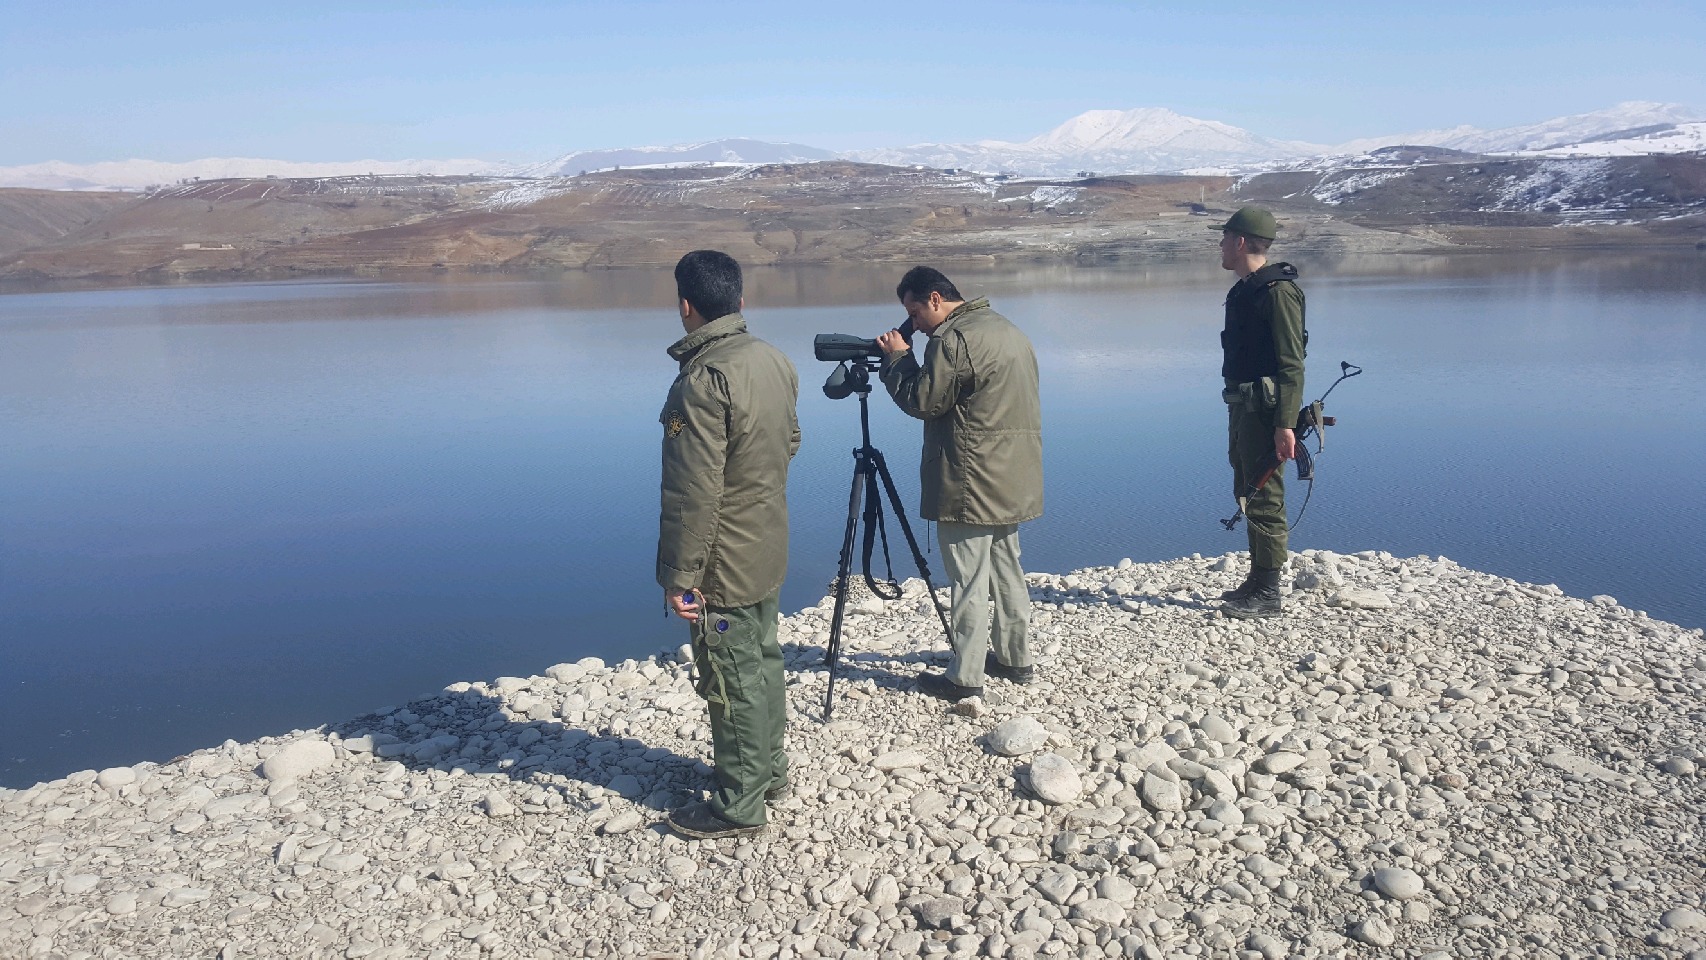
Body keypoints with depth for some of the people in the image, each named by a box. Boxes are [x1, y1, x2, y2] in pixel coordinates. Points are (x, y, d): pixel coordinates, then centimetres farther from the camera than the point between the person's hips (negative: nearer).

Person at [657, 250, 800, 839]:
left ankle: (739, 806, 19)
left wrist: (680, 577, -18)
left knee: (733, 682, 4)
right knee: (763, 660, 21)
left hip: (722, 567, -8)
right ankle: (770, 770, 38)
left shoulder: (703, 382, -25)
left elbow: (694, 496, -25)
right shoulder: (774, 361, 1)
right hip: (768, 552, 9)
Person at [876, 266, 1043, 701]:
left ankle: (965, 677, 5)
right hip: (1014, 483, 10)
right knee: (1007, 571, 19)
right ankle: (1015, 659, 29)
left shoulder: (954, 339, -17)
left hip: (973, 487, -10)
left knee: (970, 581, -3)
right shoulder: (1009, 330, 15)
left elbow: (922, 401, -12)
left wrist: (897, 358, -1)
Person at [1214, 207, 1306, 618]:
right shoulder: (1243, 290, 16)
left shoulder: (1277, 290, -14)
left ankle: (1267, 595, 2)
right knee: (1247, 495, 16)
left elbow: (1292, 364, -19)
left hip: (1265, 410, -10)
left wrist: (1285, 424, -24)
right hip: (1242, 407, 10)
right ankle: (1256, 582, 27)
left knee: (1265, 500, -5)